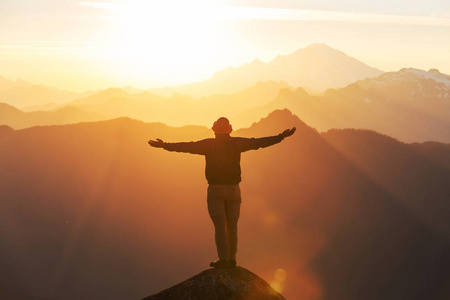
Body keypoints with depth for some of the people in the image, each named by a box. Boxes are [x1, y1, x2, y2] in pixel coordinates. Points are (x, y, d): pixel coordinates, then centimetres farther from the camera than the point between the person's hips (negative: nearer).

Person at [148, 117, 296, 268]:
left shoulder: (209, 144, -6)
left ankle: (223, 259, -3)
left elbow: (187, 146, -14)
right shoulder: (237, 143, 2)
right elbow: (259, 142, 6)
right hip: (233, 189, 3)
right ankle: (232, 259, 15)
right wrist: (282, 136, 14)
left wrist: (164, 145, -14)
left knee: (220, 226, 0)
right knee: (232, 225, 10)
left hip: (215, 190, -3)